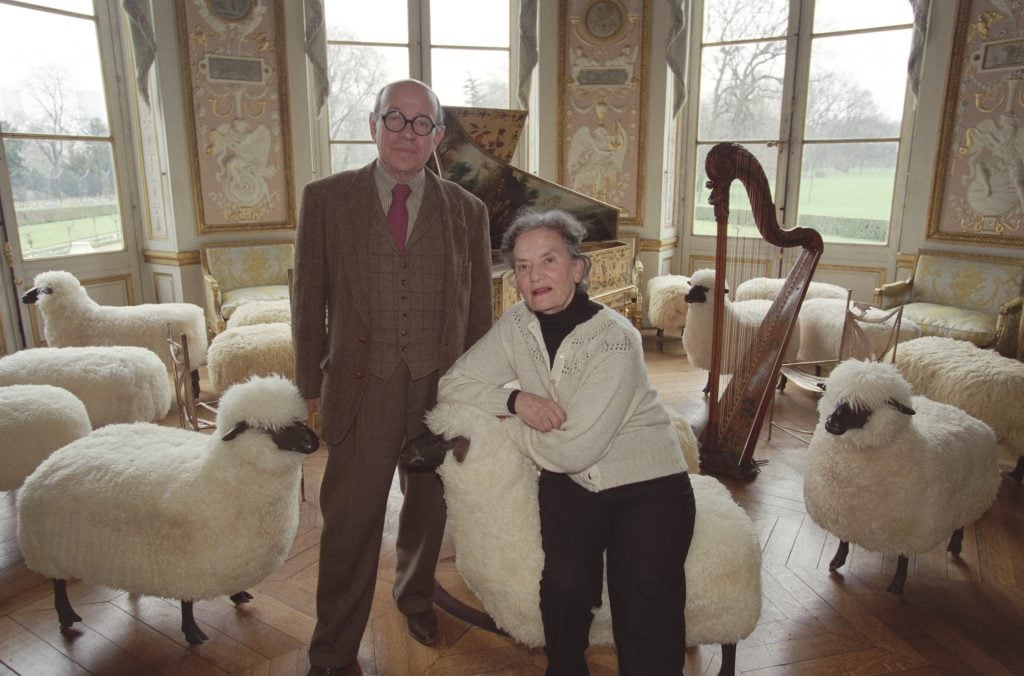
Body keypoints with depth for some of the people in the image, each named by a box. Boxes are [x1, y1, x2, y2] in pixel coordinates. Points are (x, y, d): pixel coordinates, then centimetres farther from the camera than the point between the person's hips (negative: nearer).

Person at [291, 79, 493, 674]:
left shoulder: (468, 211, 3)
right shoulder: (325, 199, 0)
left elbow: (479, 311, 7)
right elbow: (310, 300, 3)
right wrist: (311, 385, 4)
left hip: (441, 389, 2)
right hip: (361, 390, -2)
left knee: (429, 509, 19)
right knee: (350, 525, 4)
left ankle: (416, 595, 49)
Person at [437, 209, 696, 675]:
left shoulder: (614, 339, -21)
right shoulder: (517, 324, -4)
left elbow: (572, 450, -23)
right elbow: (451, 384, -1)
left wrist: (499, 425, -9)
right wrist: (516, 399, -17)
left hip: (647, 484, -3)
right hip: (570, 484, 4)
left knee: (647, 638, -16)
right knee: (565, 585, -20)